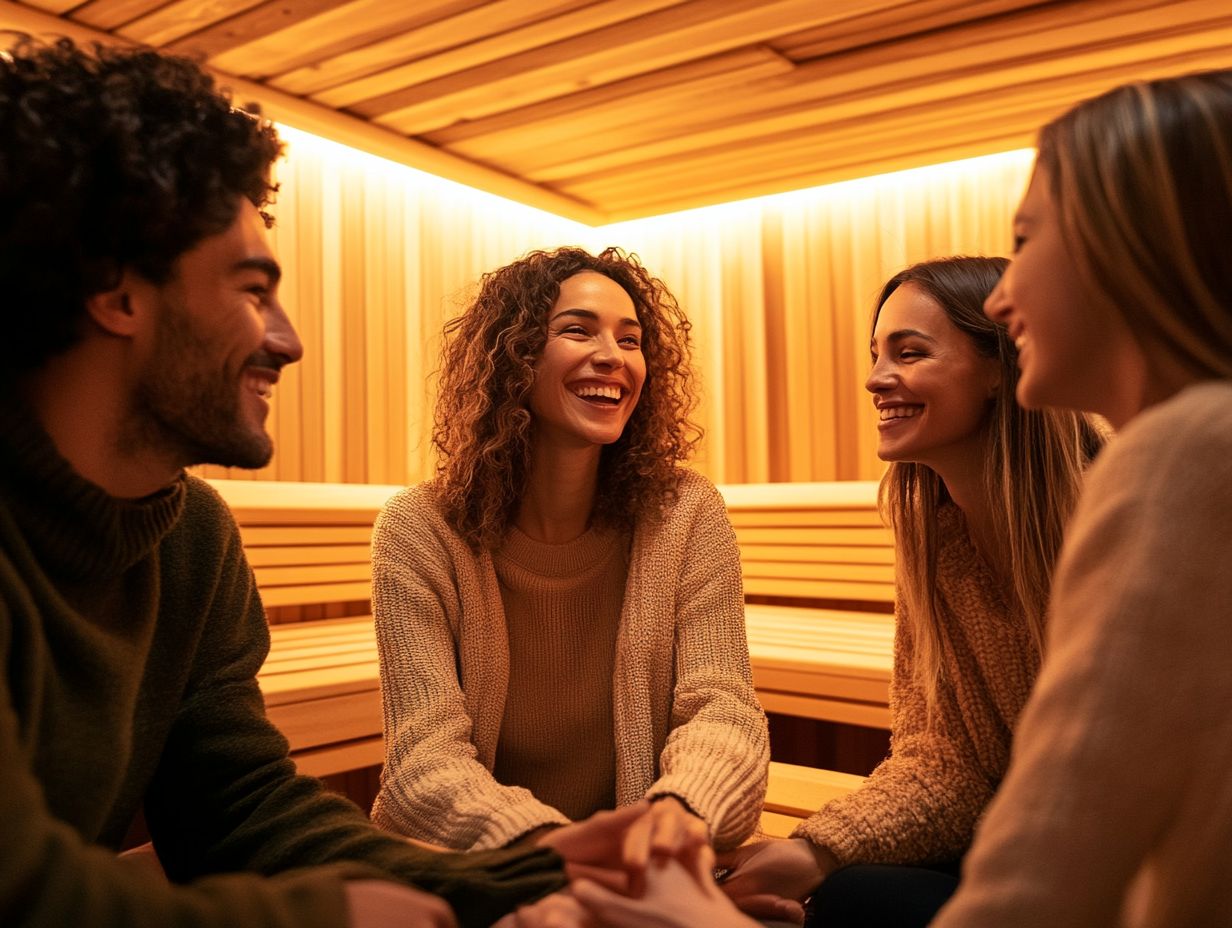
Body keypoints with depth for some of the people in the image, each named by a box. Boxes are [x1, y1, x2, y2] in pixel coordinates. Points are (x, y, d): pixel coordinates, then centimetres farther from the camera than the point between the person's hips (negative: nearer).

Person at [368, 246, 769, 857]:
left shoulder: (686, 515, -5)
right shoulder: (419, 531, -9)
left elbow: (722, 706, -12)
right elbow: (426, 756, -15)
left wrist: (681, 807, -36)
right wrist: (540, 843, -36)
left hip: (632, 867, 1)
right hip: (465, 868, 0)